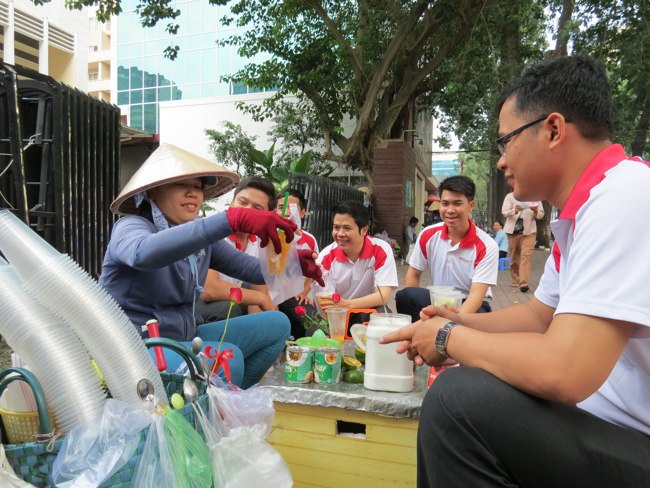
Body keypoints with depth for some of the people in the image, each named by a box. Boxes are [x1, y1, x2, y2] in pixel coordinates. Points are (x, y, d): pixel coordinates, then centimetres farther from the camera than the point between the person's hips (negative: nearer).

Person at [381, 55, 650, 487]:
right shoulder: (586, 208, 8)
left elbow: (562, 372, -31)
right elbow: (540, 314, 18)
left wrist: (451, 338, -14)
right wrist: (460, 323, 4)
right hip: (614, 422, 9)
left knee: (458, 401, -22)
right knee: (453, 400, 9)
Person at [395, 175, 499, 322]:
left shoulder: (486, 246, -18)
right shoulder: (428, 235, -7)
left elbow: (477, 294, -24)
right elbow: (413, 273, 4)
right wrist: (412, 302, -12)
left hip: (471, 306, -2)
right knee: (404, 296, -28)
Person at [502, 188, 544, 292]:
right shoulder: (510, 196, 4)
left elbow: (541, 214, 10)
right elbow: (504, 212, -5)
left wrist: (536, 211, -14)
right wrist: (514, 211, -27)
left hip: (529, 230, -1)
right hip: (513, 230, 1)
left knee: (526, 255, -14)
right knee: (514, 257, 7)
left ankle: (523, 282, -20)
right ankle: (516, 280, 21)